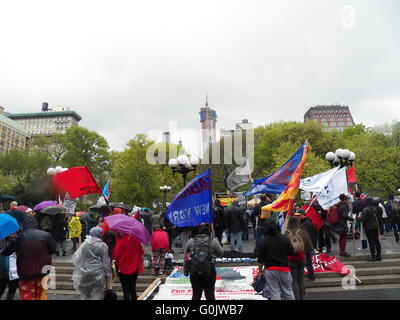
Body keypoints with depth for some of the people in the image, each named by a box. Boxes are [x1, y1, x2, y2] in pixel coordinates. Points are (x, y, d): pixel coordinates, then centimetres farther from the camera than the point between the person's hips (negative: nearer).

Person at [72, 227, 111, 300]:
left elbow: (76, 259, 0)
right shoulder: (103, 246, -7)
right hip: (98, 275, -2)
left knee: (85, 295, 18)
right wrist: (108, 274, 5)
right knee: (96, 296, 6)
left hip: (84, 274, 2)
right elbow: (106, 262, -4)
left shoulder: (84, 245, -2)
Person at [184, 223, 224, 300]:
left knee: (196, 295, 14)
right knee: (210, 295, 11)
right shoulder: (213, 241, -6)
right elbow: (221, 253, 5)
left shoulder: (191, 241, 1)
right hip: (209, 271, -2)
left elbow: (185, 256, 5)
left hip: (194, 271, 2)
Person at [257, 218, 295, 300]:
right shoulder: (284, 238, -3)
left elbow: (260, 259, -7)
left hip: (270, 269, -2)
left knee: (274, 292, 6)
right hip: (284, 268, 2)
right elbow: (291, 253, 5)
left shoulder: (264, 240, -10)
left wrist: (260, 271, 5)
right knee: (288, 290, 16)